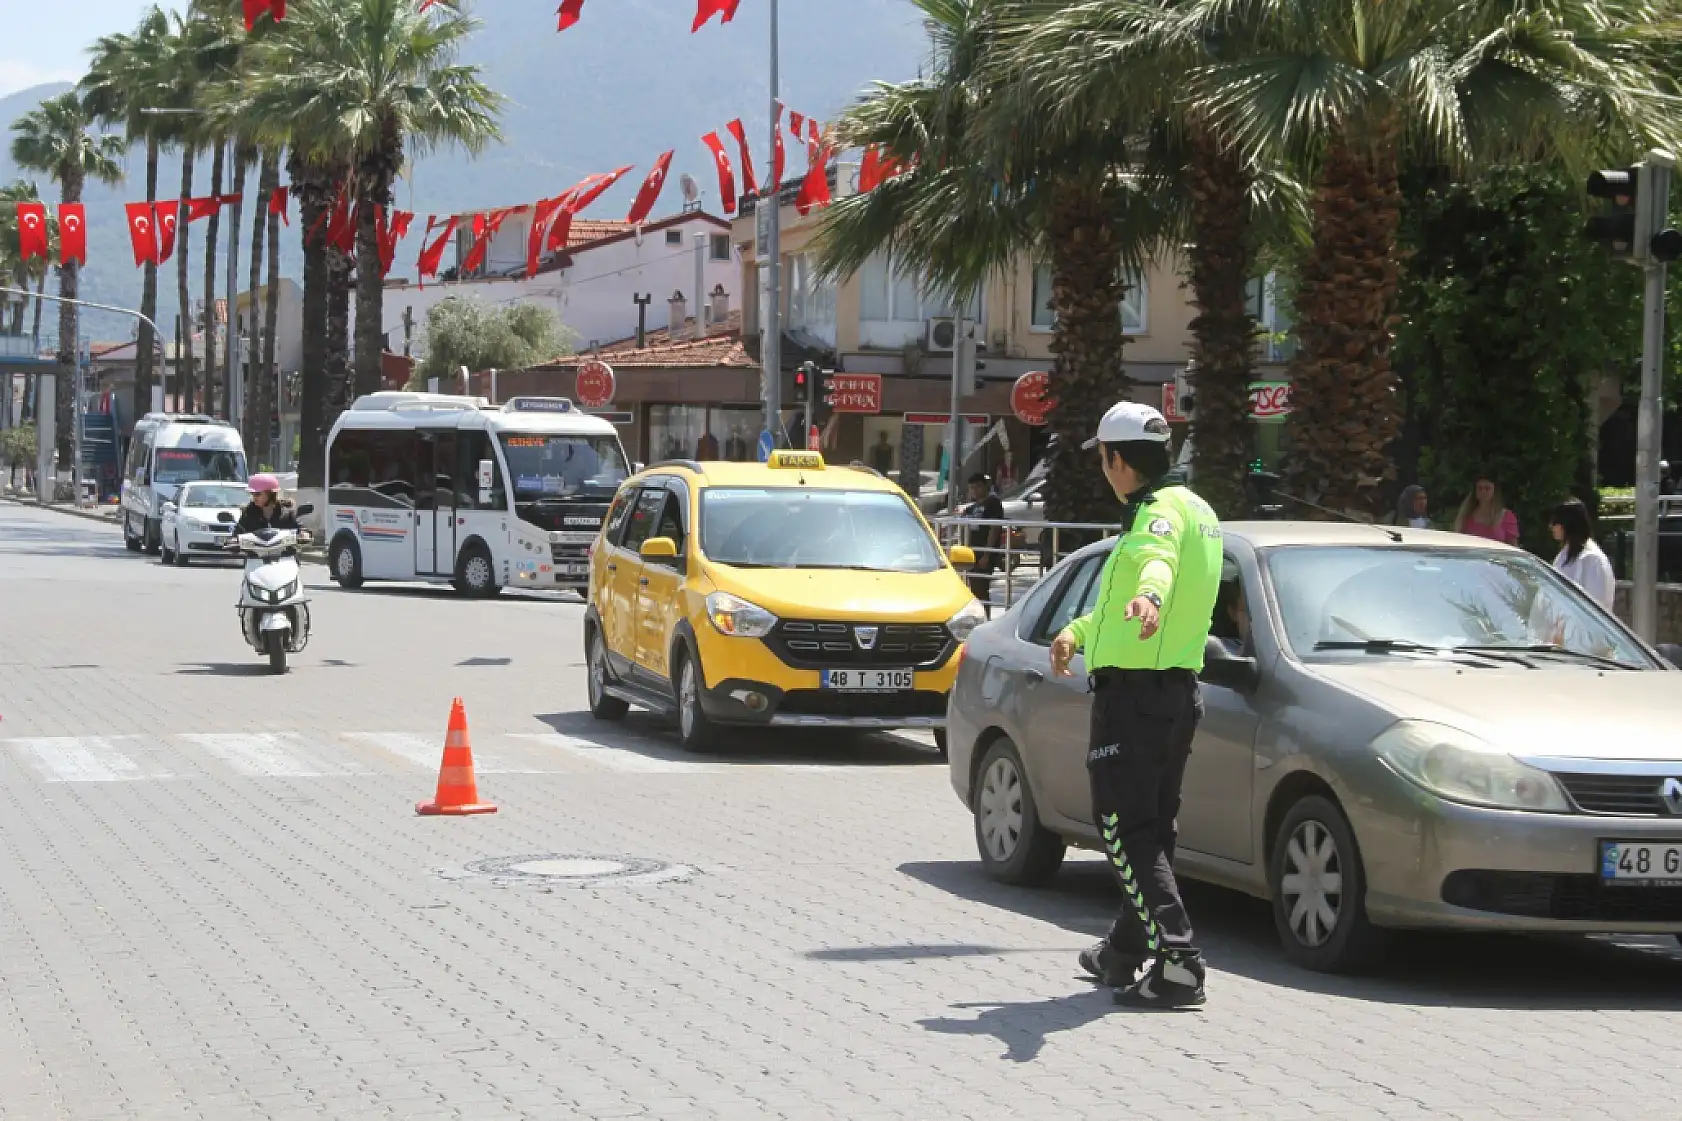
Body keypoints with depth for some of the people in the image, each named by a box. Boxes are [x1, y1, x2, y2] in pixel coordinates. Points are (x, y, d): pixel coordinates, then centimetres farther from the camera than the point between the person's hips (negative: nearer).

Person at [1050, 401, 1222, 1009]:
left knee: (1126, 832, -9)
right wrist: (1078, 631, 44)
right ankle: (1124, 953, 31)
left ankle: (1178, 963, -18)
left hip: (1132, 693, -10)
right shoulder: (1194, 509, 19)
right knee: (1151, 829, 18)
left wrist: (1149, 597, -61)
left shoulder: (1160, 510, -14)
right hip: (1179, 691, 10)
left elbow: (1157, 556, -41)